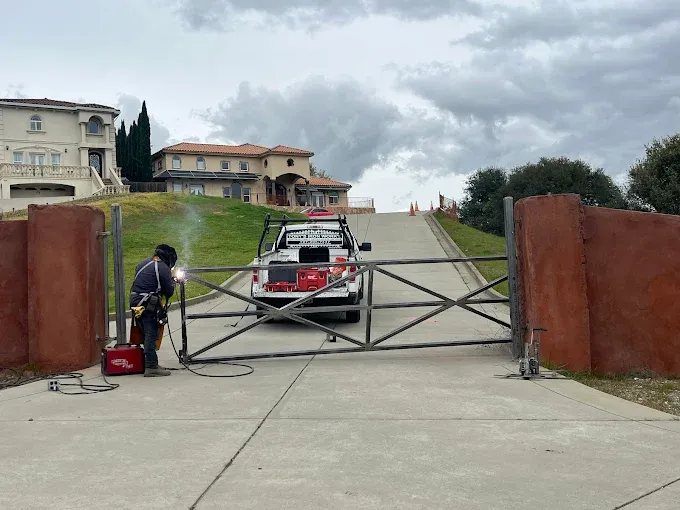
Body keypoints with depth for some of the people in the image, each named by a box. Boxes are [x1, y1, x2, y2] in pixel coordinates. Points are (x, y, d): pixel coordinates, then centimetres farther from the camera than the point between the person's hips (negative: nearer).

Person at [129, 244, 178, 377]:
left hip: (135, 301, 8)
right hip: (148, 305, -8)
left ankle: (151, 363, 20)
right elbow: (169, 292, -6)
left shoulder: (142, 264, 17)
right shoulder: (163, 269, -8)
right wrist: (172, 282, 15)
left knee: (148, 334, 14)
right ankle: (151, 367, -5)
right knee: (151, 335, -5)